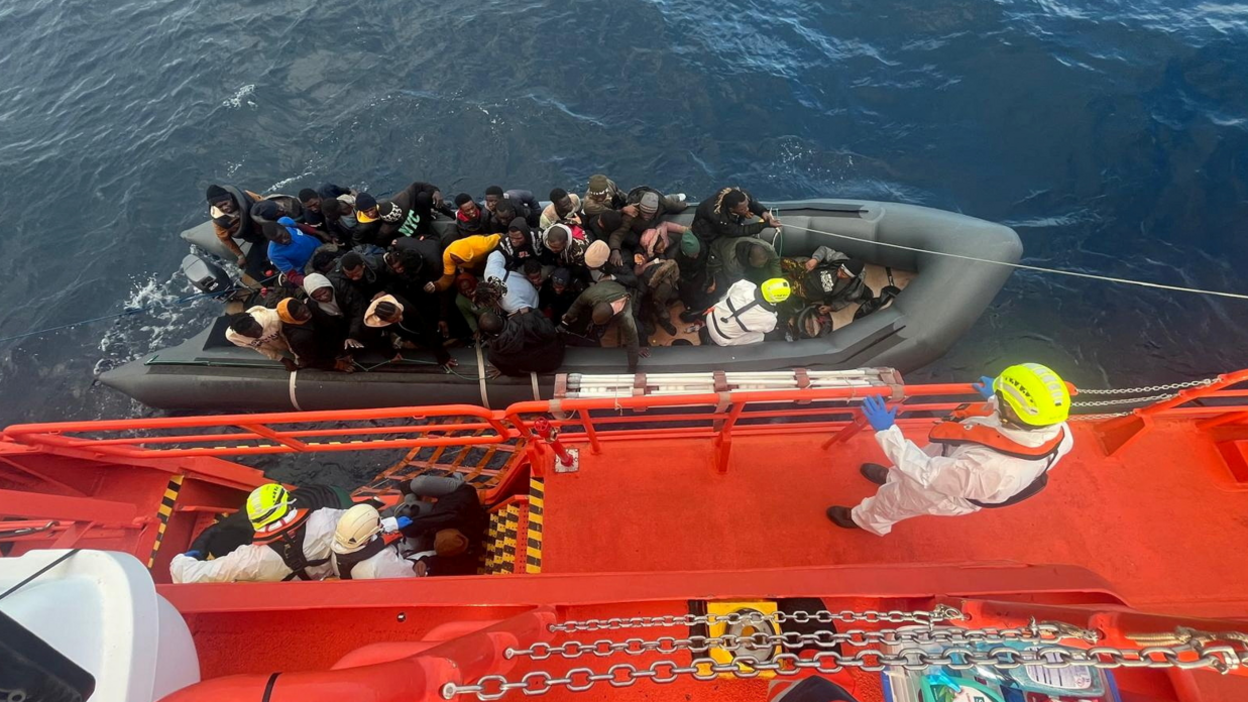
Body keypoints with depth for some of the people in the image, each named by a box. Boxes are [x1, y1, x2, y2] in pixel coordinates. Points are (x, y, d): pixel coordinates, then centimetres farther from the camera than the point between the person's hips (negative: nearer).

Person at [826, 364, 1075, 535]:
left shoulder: (989, 467, -50)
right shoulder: (1057, 431, -28)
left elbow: (927, 474, -38)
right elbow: (1018, 431, -4)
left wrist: (886, 431, -35)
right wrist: (995, 399, 9)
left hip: (946, 491, -6)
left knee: (891, 498, 23)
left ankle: (865, 519, 56)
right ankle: (891, 476, 68)